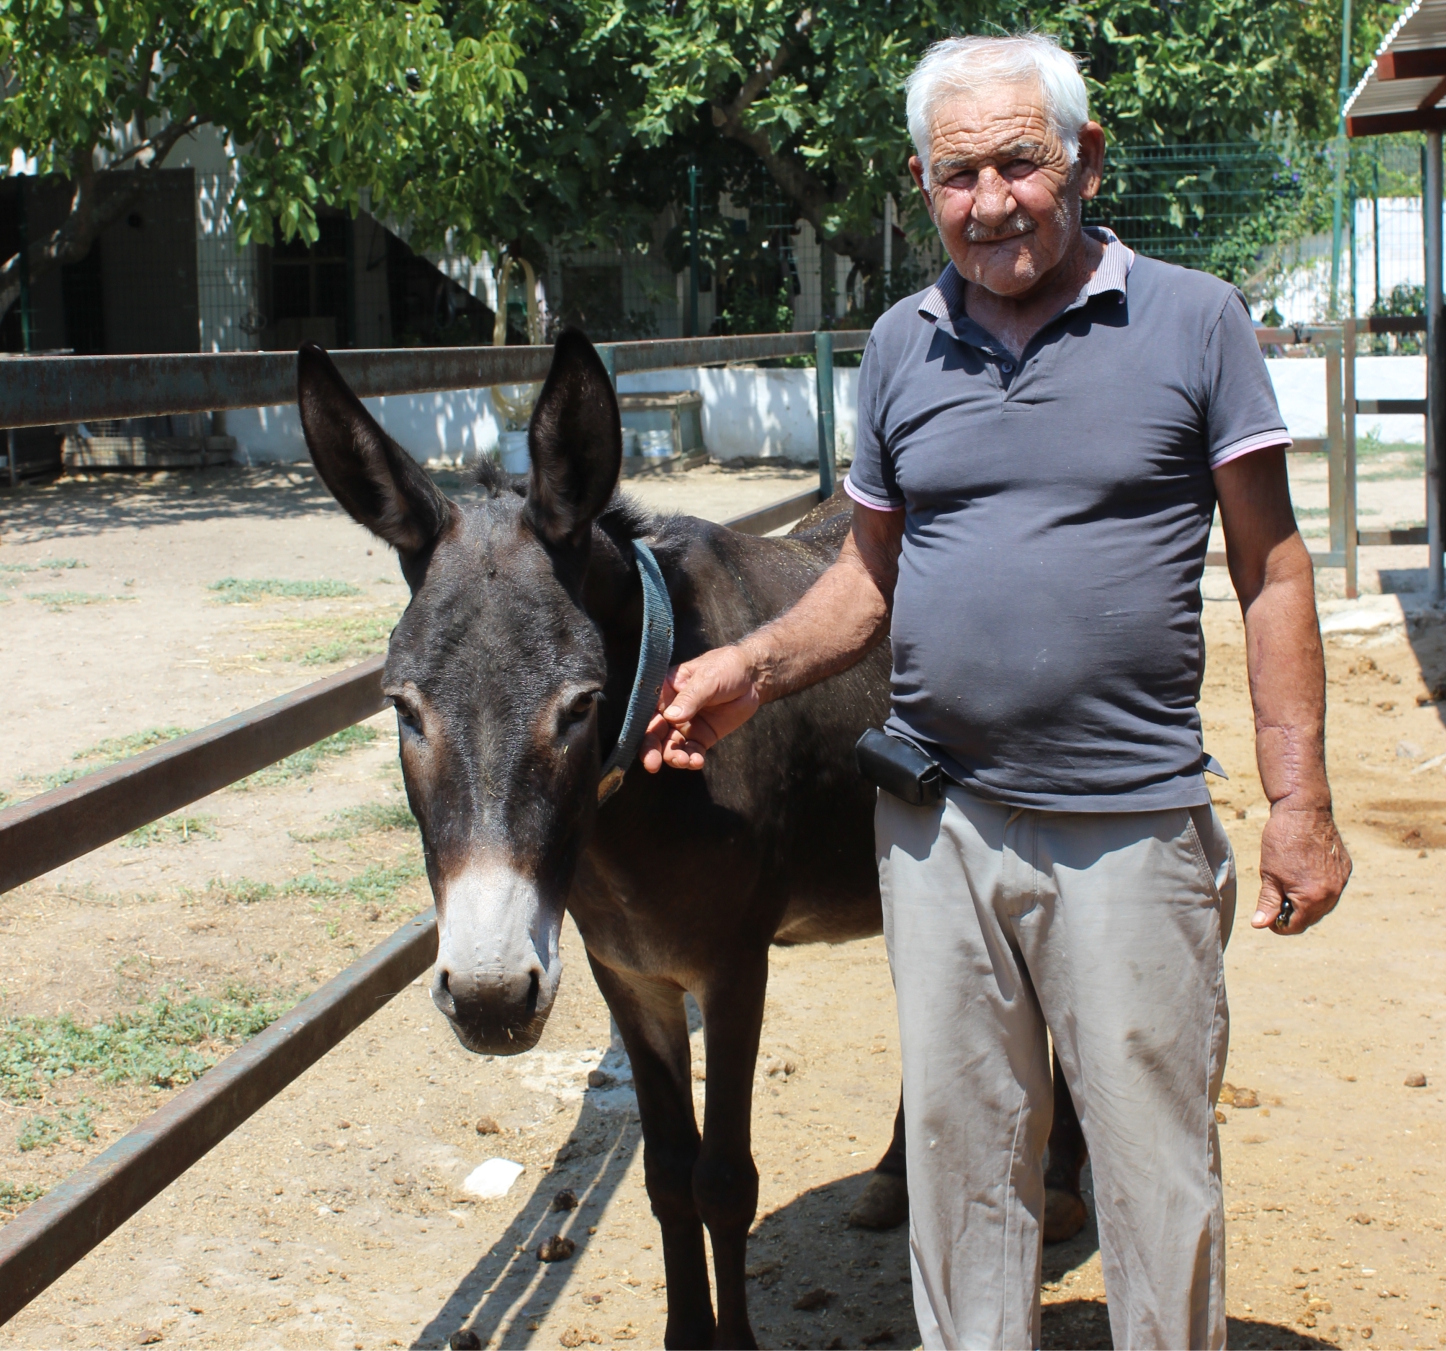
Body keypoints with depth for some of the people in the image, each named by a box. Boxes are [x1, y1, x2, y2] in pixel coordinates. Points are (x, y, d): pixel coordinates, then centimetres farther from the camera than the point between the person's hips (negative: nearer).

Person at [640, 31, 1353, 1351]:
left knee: (1156, 1166, 7)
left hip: (1131, 824, -3)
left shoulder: (1195, 322, -3)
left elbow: (1271, 572, -3)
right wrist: (756, 665, -4)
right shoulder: (903, 345, 7)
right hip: (938, 818, 4)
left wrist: (1299, 801, -8)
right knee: (960, 1145, 15)